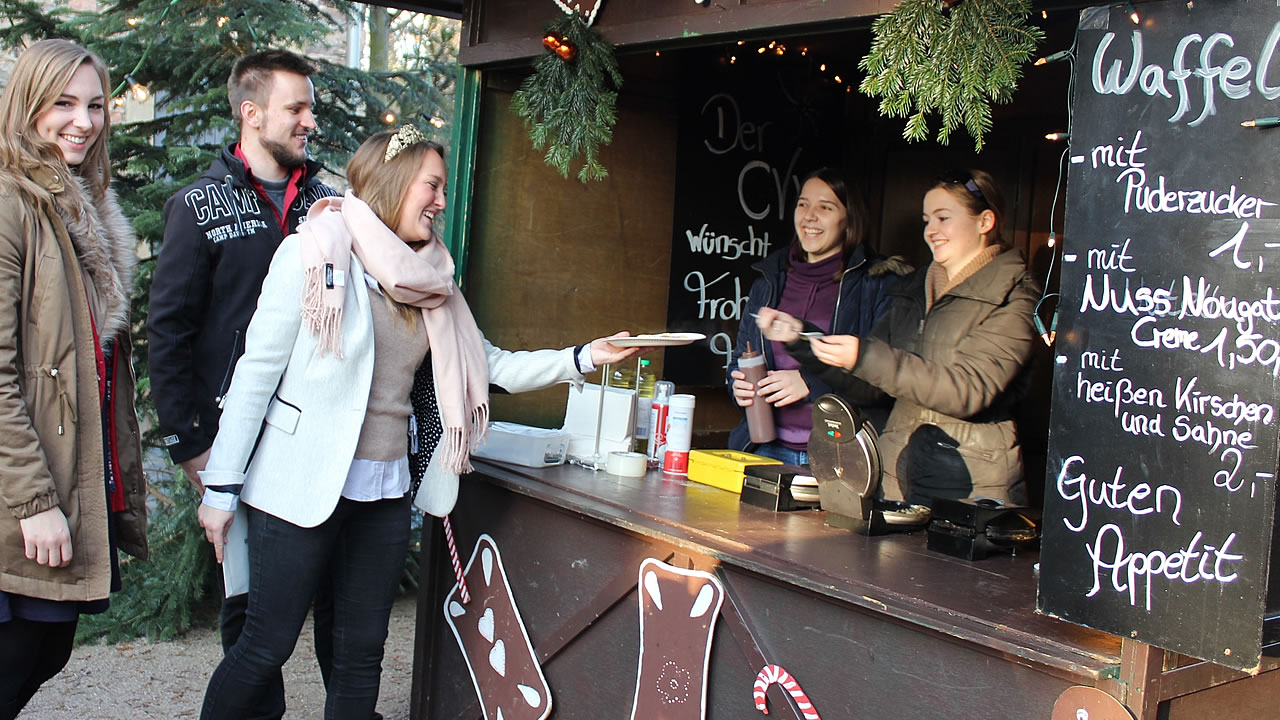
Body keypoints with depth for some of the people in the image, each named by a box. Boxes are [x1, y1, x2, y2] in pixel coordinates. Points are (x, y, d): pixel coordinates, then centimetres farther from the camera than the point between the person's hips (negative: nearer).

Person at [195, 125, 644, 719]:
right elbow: (258, 369, -9)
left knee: (363, 652, 11)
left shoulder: (427, 285, 9)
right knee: (266, 647, 1)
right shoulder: (315, 253, -8)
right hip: (302, 485, -6)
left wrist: (583, 358, 2)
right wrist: (221, 485, -9)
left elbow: (495, 366, 12)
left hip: (384, 492, 6)